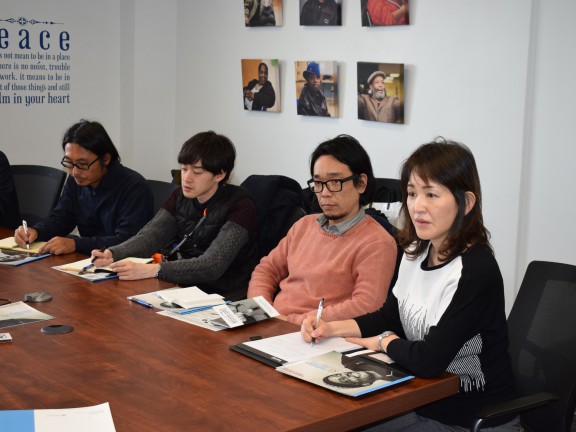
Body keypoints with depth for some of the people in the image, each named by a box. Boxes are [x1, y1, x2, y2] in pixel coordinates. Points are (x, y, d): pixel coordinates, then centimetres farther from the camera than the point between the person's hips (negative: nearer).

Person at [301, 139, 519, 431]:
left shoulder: (477, 271, -25)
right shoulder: (417, 253, 1)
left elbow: (428, 360, -30)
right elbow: (388, 317, 14)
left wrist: (384, 341, -10)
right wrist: (331, 328, -2)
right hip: (424, 407, 7)